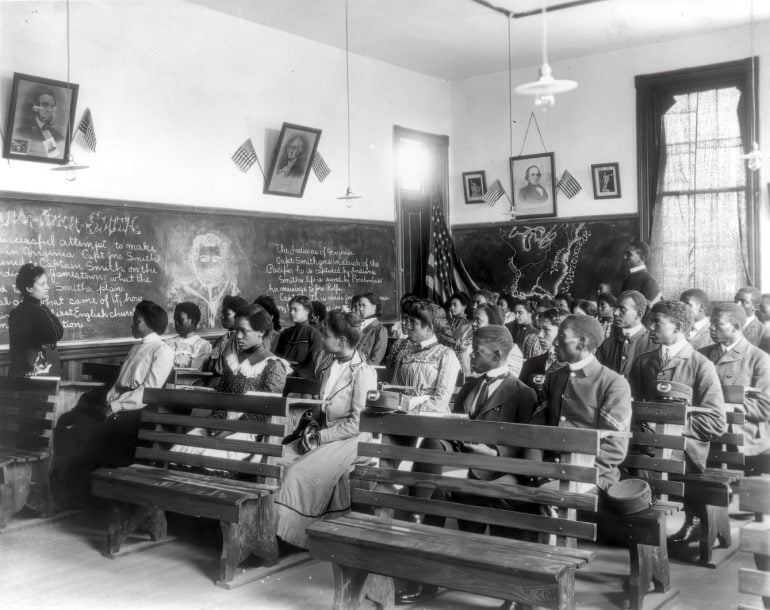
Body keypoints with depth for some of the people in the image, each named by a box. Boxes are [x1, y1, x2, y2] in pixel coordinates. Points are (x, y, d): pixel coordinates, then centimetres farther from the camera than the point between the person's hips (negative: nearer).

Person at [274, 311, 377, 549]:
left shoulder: (363, 372, -15)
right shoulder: (327, 362, 9)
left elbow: (357, 423, -17)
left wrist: (321, 437, -16)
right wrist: (313, 427, 0)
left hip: (349, 440, -7)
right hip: (323, 433, 7)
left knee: (299, 474, -24)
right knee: (278, 460, -14)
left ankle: (288, 533, -9)